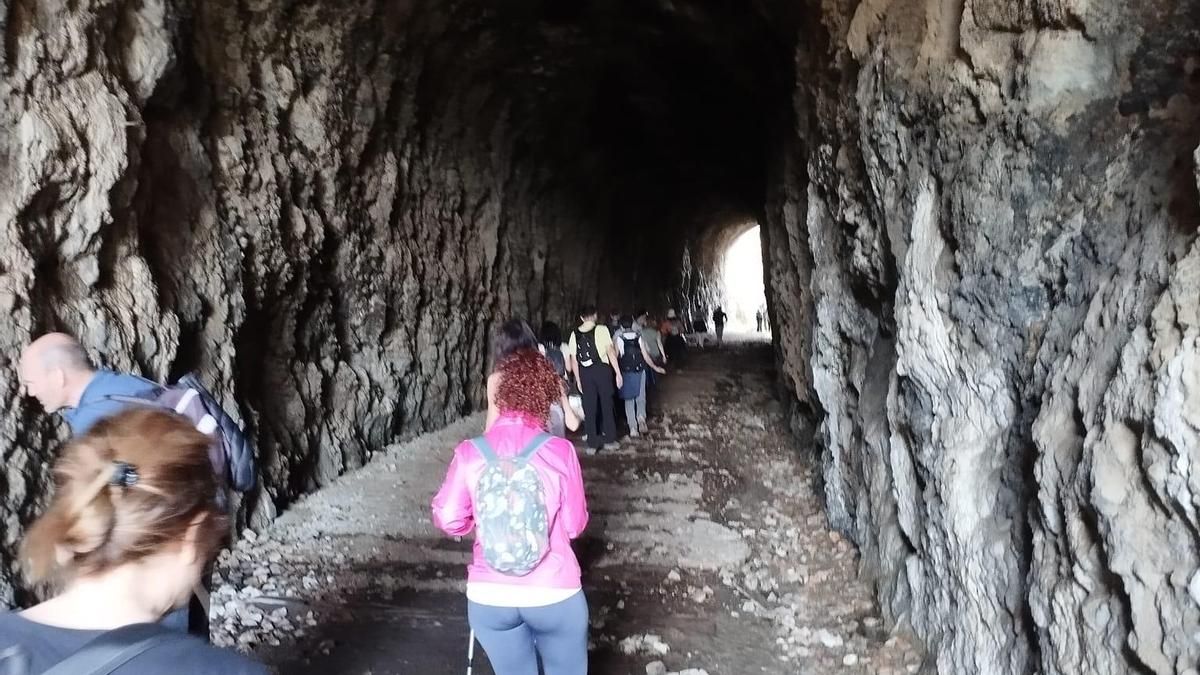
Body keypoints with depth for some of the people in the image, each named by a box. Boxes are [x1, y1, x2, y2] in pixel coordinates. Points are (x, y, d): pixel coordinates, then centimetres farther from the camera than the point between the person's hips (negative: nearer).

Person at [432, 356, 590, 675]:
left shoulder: (470, 452, -8)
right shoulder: (560, 450, -11)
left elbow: (448, 520, -4)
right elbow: (574, 525, -5)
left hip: (489, 598, 2)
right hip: (554, 594, -2)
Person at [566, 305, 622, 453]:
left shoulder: (574, 334, 5)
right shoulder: (601, 330, -5)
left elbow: (573, 360, 5)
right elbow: (610, 351, -10)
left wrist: (578, 380, 12)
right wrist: (618, 372, -7)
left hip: (585, 372, 2)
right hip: (602, 369, -2)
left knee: (589, 408, 9)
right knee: (606, 404, 12)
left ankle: (592, 443, 12)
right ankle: (609, 440, 17)